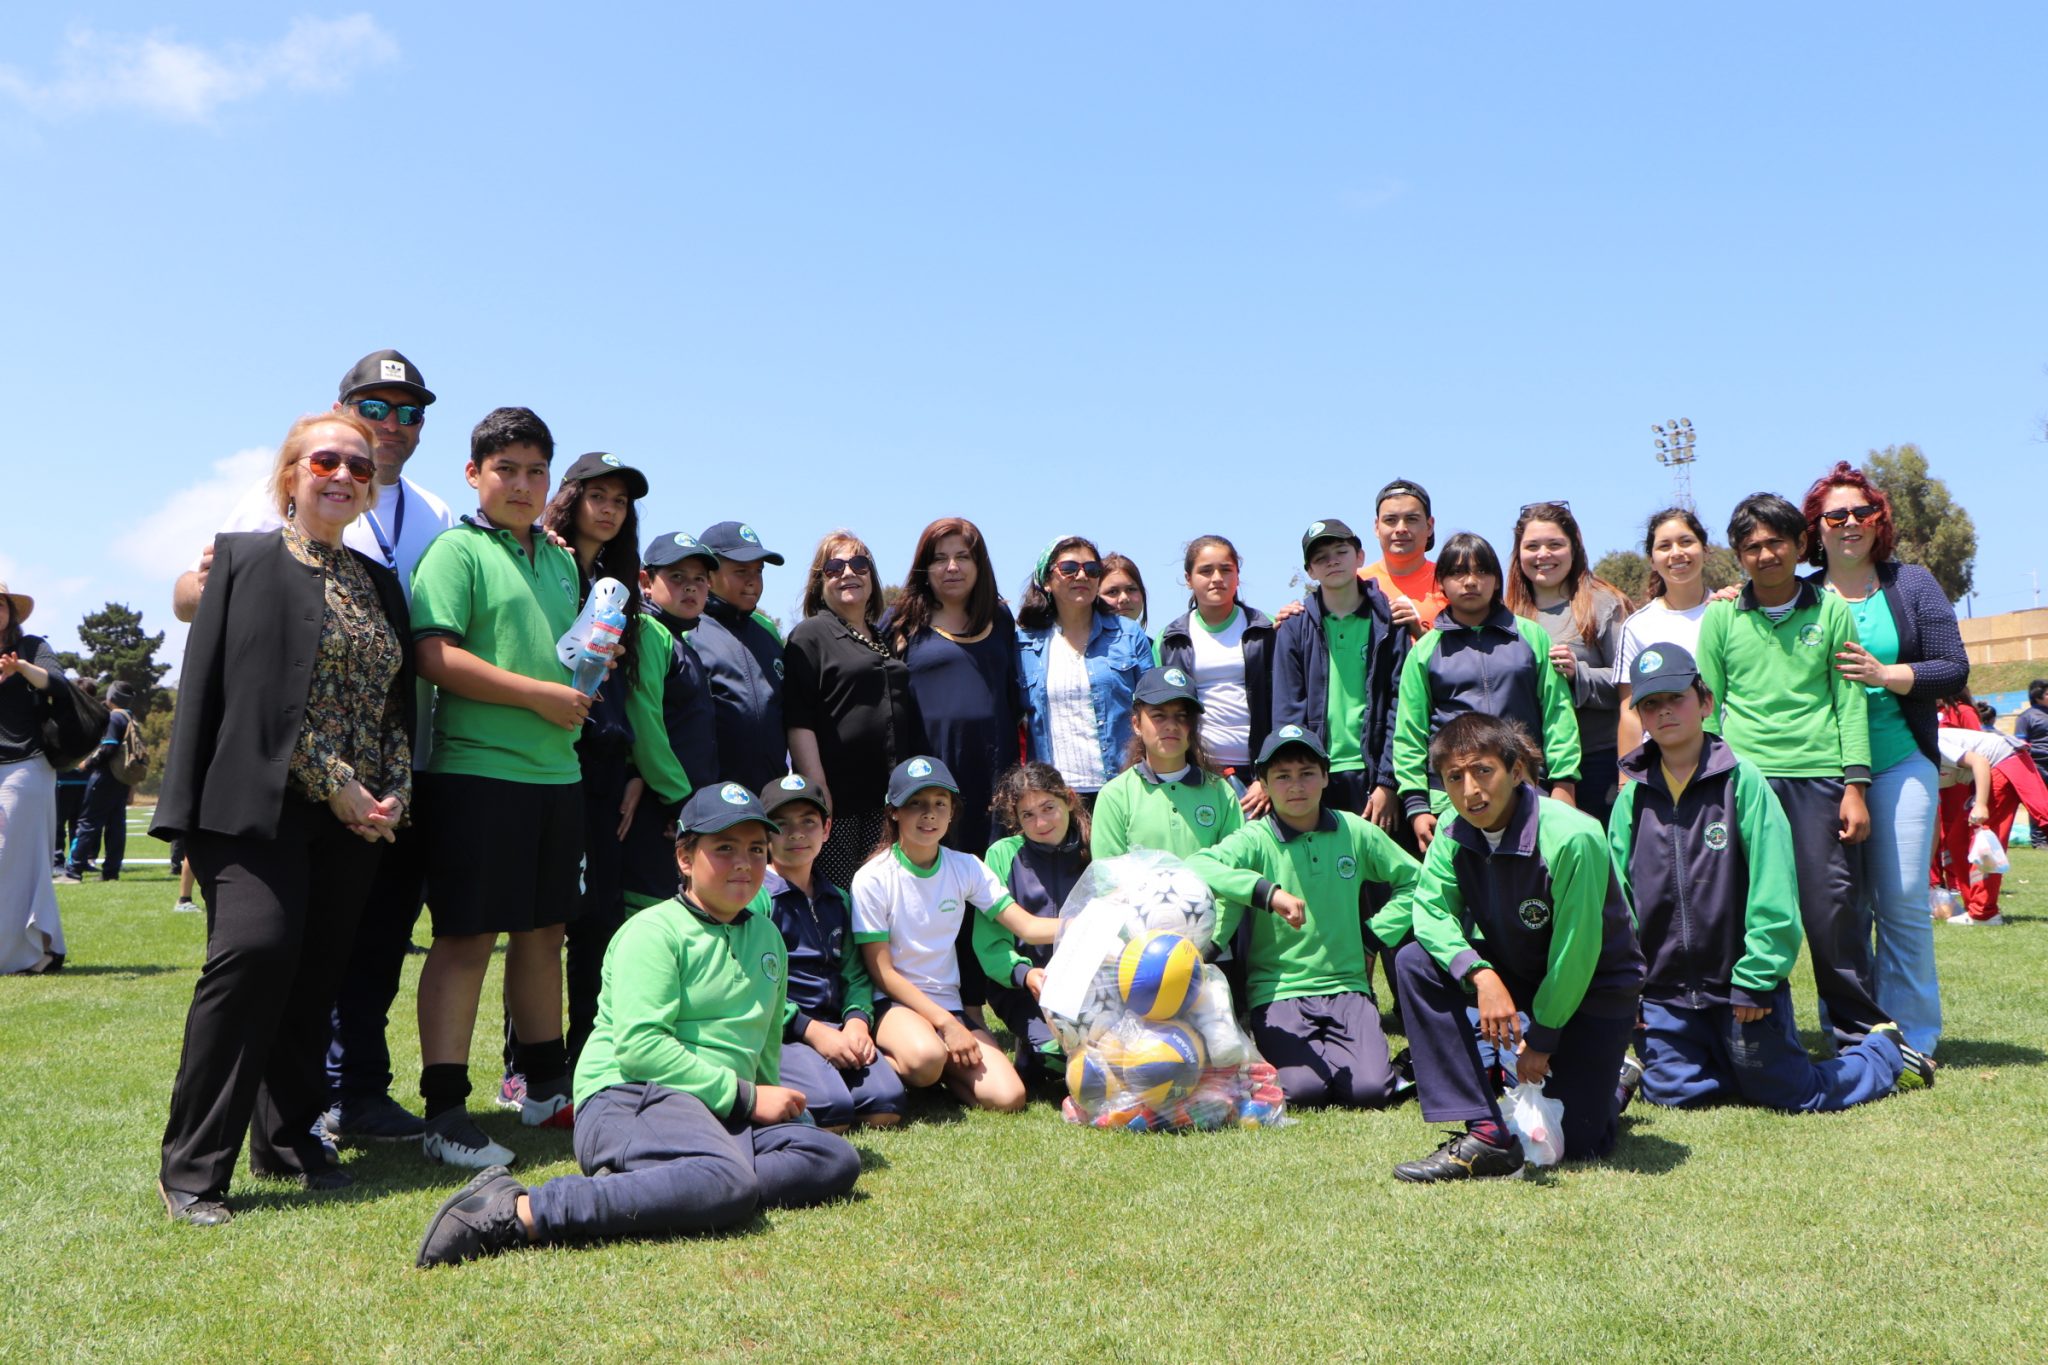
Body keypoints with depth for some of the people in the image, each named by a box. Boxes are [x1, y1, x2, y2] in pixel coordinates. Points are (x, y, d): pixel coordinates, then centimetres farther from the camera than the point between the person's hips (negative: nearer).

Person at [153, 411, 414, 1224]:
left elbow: (400, 701, 15)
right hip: (258, 807, -5)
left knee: (314, 976, 7)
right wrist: (335, 786, -11)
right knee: (255, 951, -19)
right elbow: (252, 692, -6)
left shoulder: (380, 584, 17)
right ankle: (192, 1166, -8)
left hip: (356, 816, 5)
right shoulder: (244, 557, 2)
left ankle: (287, 1141, 21)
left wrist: (394, 793, -1)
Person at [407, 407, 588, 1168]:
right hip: (475, 769, -7)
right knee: (467, 937, -4)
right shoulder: (457, 551, -4)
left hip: (557, 770, 7)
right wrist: (539, 694, -16)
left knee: (544, 931, 14)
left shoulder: (561, 559, 18)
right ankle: (444, 1114, 4)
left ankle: (545, 1087, 27)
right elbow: (435, 657, -16)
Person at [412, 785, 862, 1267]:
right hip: (628, 1097, -8)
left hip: (721, 1114, 8)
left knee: (837, 1159, -15)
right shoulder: (653, 932, -2)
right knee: (728, 1180, -37)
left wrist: (771, 1096, 17)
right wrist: (745, 1096, -14)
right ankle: (521, 1212, -35)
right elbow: (639, 1045, -15)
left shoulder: (767, 935, 21)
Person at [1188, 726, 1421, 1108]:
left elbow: (1413, 880, 17)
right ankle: (1278, 1051, 11)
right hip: (1278, 990, -2)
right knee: (1303, 1089, -23)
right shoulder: (1255, 840, -8)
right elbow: (1196, 867, -27)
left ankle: (1327, 1050, 15)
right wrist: (1267, 890, -37)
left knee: (1370, 1090, -18)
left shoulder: (1356, 832, 4)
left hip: (1347, 986, 3)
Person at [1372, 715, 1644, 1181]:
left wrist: (1542, 1039, -15)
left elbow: (1577, 949, -24)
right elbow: (1430, 909, -16)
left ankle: (1612, 1081, 30)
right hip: (1513, 971, 5)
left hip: (1594, 986, -5)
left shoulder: (1571, 837, -31)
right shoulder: (1454, 835, -14)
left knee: (1577, 1143, -7)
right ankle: (1486, 1136, -18)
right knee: (1416, 962, -23)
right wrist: (1481, 975, -36)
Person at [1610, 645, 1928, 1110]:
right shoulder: (1632, 798, 3)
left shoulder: (1741, 780, -8)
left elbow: (1773, 888, -11)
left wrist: (1756, 978, -14)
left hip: (1743, 986, -3)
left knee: (1796, 1096, 3)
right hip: (1662, 994, 4)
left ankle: (1886, 1053, 30)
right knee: (1672, 1091, -1)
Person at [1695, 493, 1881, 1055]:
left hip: (1819, 774, 0)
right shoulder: (1721, 617, 7)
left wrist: (1856, 784, -1)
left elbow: (1850, 700, 6)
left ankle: (1860, 1036, 14)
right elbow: (1706, 708, 9)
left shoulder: (1831, 609, 7)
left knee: (1832, 908, -2)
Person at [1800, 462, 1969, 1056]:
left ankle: (1914, 1040, 9)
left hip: (1901, 764, -1)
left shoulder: (1913, 585, 6)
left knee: (1903, 901, -3)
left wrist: (1885, 674, -14)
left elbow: (1954, 669, 2)